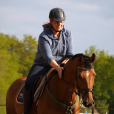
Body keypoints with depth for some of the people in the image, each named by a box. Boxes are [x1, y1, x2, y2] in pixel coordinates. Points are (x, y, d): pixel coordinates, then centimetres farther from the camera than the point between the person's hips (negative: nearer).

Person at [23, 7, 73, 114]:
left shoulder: (67, 34, -1)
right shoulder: (44, 36, -16)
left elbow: (70, 54, -1)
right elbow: (48, 57, -27)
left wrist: (65, 62, -24)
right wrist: (58, 68, -44)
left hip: (60, 65, 4)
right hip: (42, 65, -4)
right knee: (29, 83, -30)